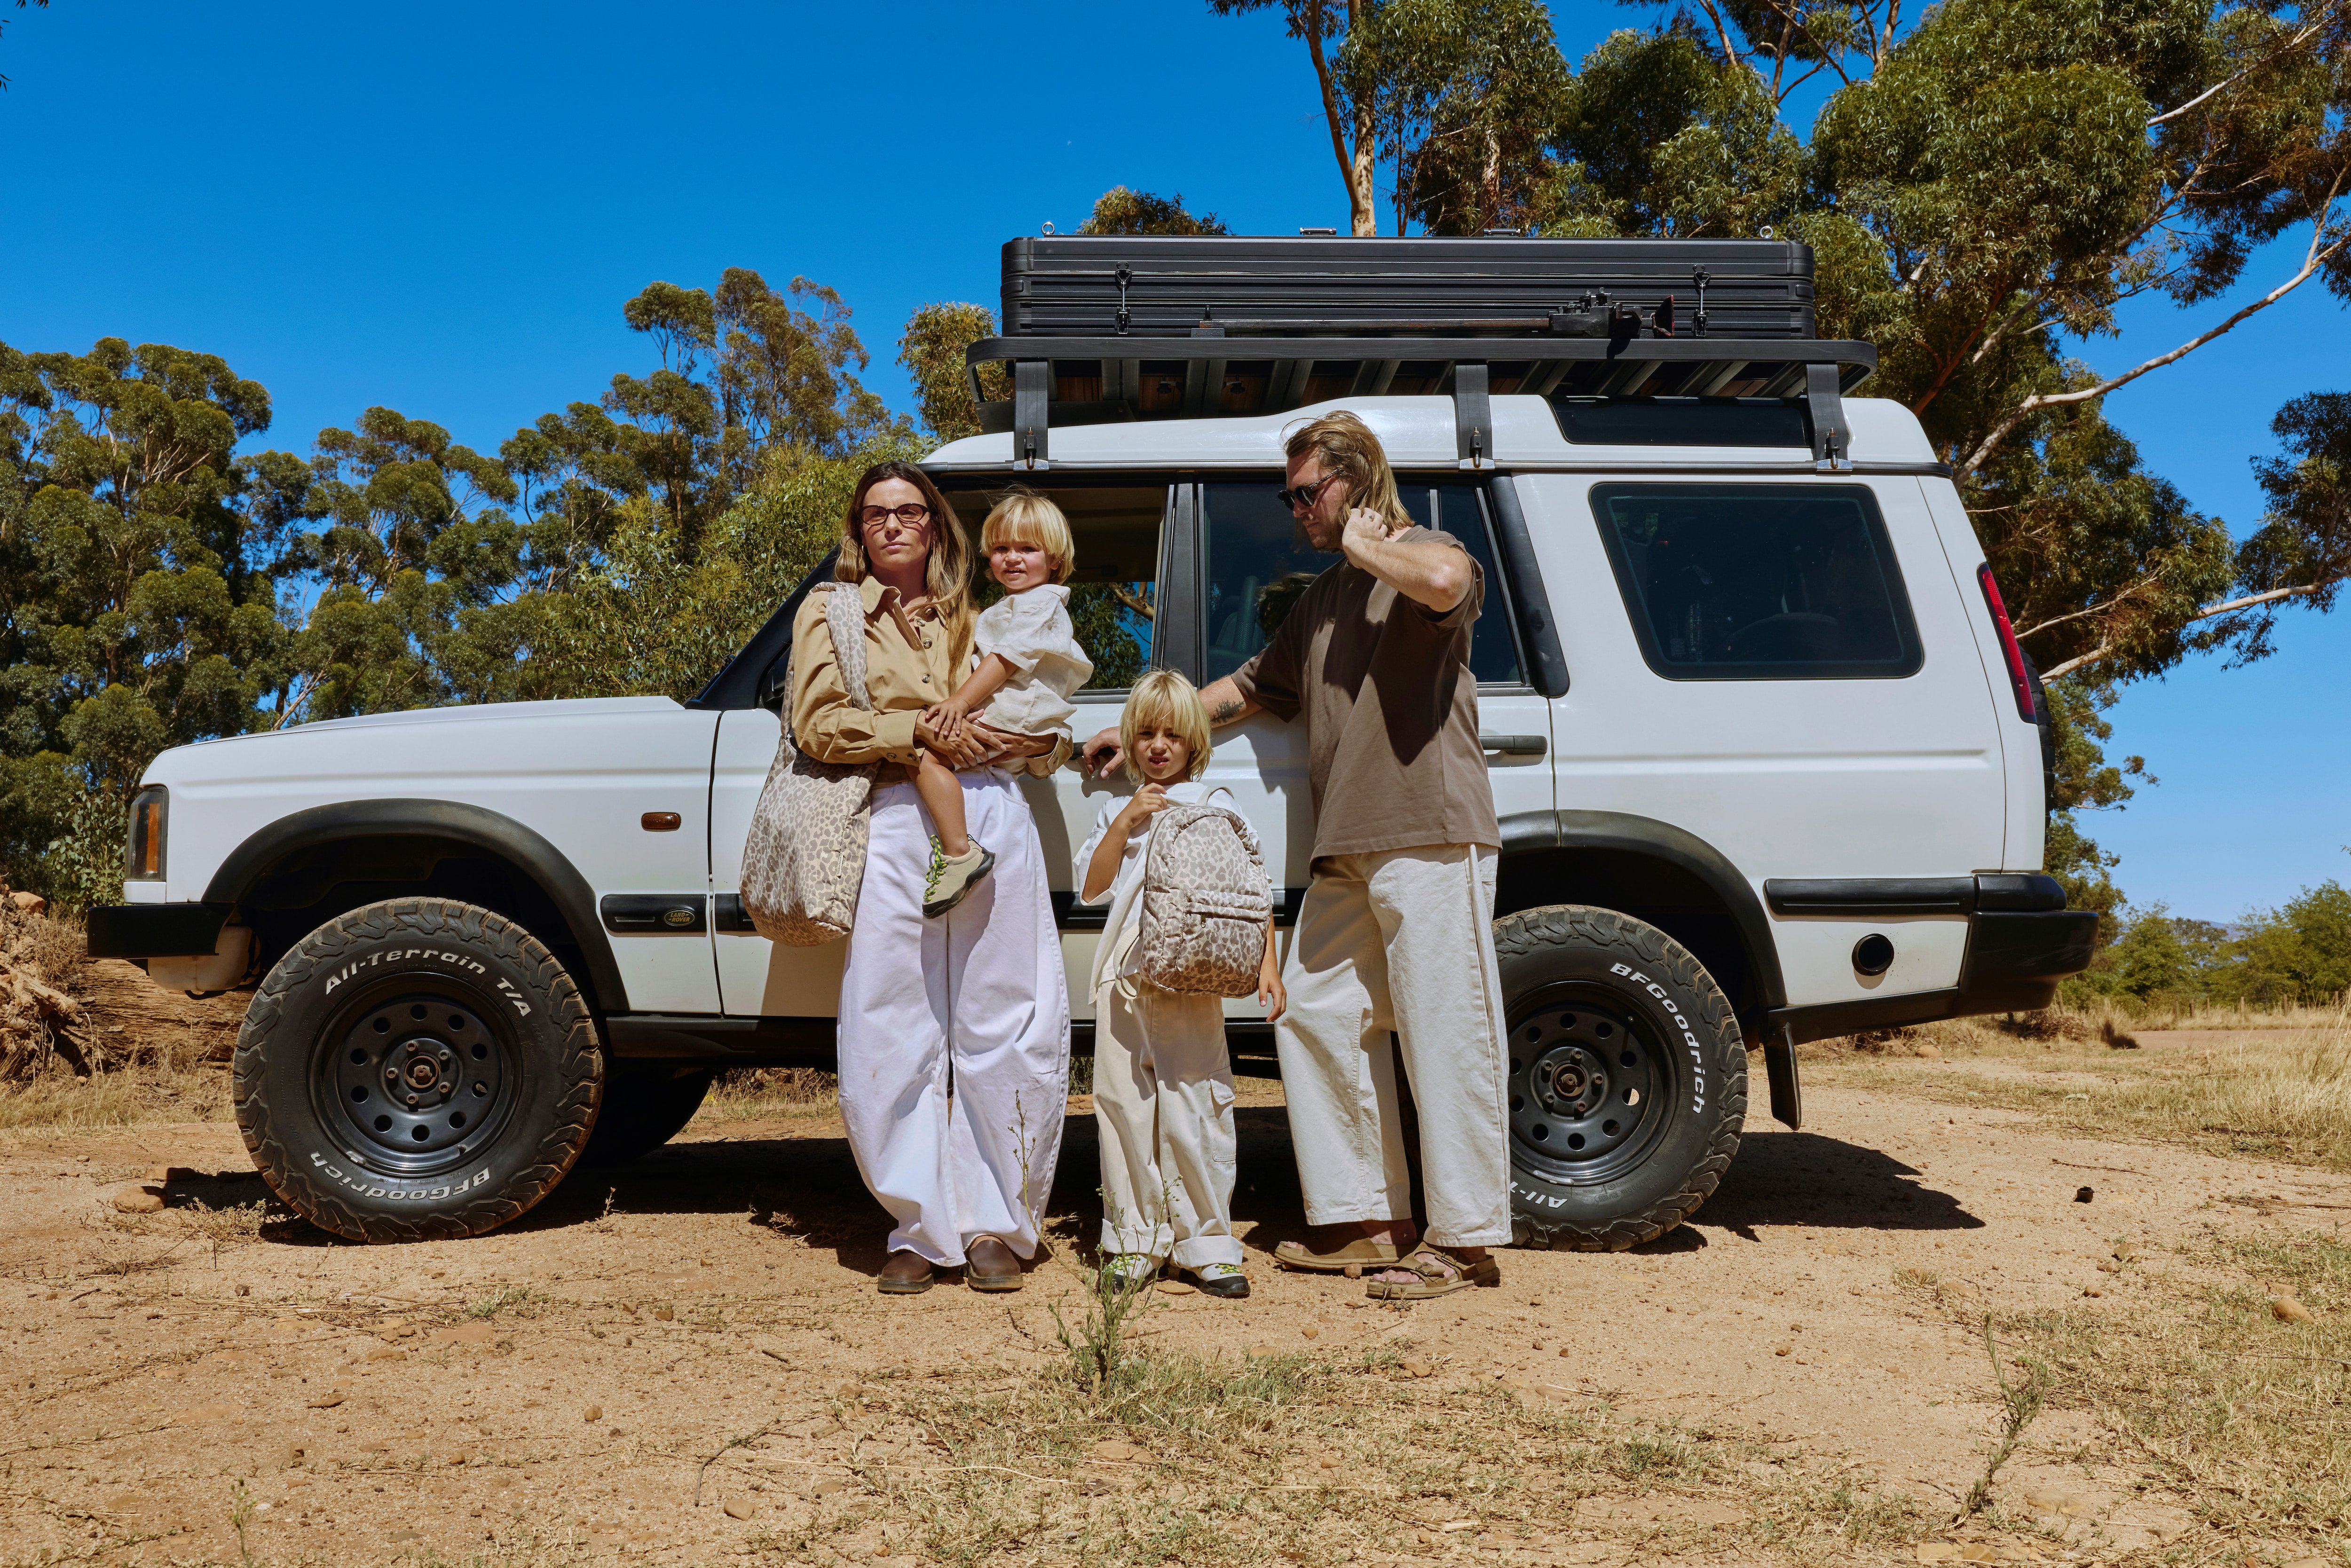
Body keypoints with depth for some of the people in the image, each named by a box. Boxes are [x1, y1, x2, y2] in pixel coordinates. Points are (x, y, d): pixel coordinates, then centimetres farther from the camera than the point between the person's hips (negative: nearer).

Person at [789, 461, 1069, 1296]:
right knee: (894, 1043, -4)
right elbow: (817, 725, 2)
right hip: (895, 823, -2)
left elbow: (1044, 730, 25)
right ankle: (922, 1229, 8)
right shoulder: (831, 612, 16)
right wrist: (920, 731, -7)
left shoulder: (972, 617, 23)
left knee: (1006, 1036, -1)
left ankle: (995, 1228, 9)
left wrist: (995, 734, 3)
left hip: (993, 815, 2)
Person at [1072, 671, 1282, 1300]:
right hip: (1125, 976, 3)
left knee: (1195, 1107, -6)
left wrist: (1267, 964, -2)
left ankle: (1206, 1243, 4)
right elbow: (1092, 889, 6)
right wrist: (1125, 825, -3)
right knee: (1125, 1104, 4)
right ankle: (1136, 1241, 14)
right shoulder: (1116, 812, 16)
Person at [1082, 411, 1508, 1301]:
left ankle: (1463, 1238, 1)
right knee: (1316, 1015, 9)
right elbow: (1251, 688, 34)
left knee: (1445, 1029, -7)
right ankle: (1366, 1223, 17)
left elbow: (1444, 582, -28)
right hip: (1347, 853, 10)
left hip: (1430, 836, -9)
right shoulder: (1325, 598, 25)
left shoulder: (1425, 553, -1)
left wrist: (1368, 545, -9)